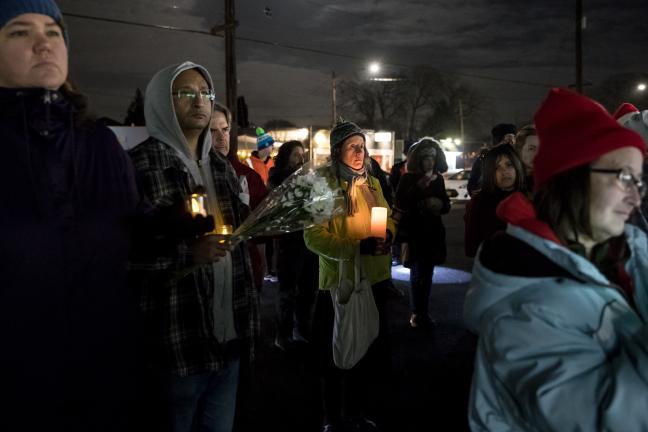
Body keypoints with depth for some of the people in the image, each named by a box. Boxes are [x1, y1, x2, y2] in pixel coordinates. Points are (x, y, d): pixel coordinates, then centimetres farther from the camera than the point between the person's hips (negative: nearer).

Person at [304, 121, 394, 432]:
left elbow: (388, 217, 17)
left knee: (369, 350, 15)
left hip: (374, 278, 6)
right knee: (336, 354, 8)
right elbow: (313, 236, -18)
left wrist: (387, 234, -7)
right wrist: (358, 246, -27)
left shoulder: (372, 183, 10)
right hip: (339, 282, -6)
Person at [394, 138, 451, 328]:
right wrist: (418, 187, -24)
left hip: (432, 233, 4)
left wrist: (440, 204, -9)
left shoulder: (438, 179, 6)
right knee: (418, 274, -5)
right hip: (413, 233, -4)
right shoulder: (408, 178, -5)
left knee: (427, 274, 8)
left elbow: (446, 204, 15)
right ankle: (416, 313, 8)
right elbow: (400, 204, -15)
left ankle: (423, 312, 18)